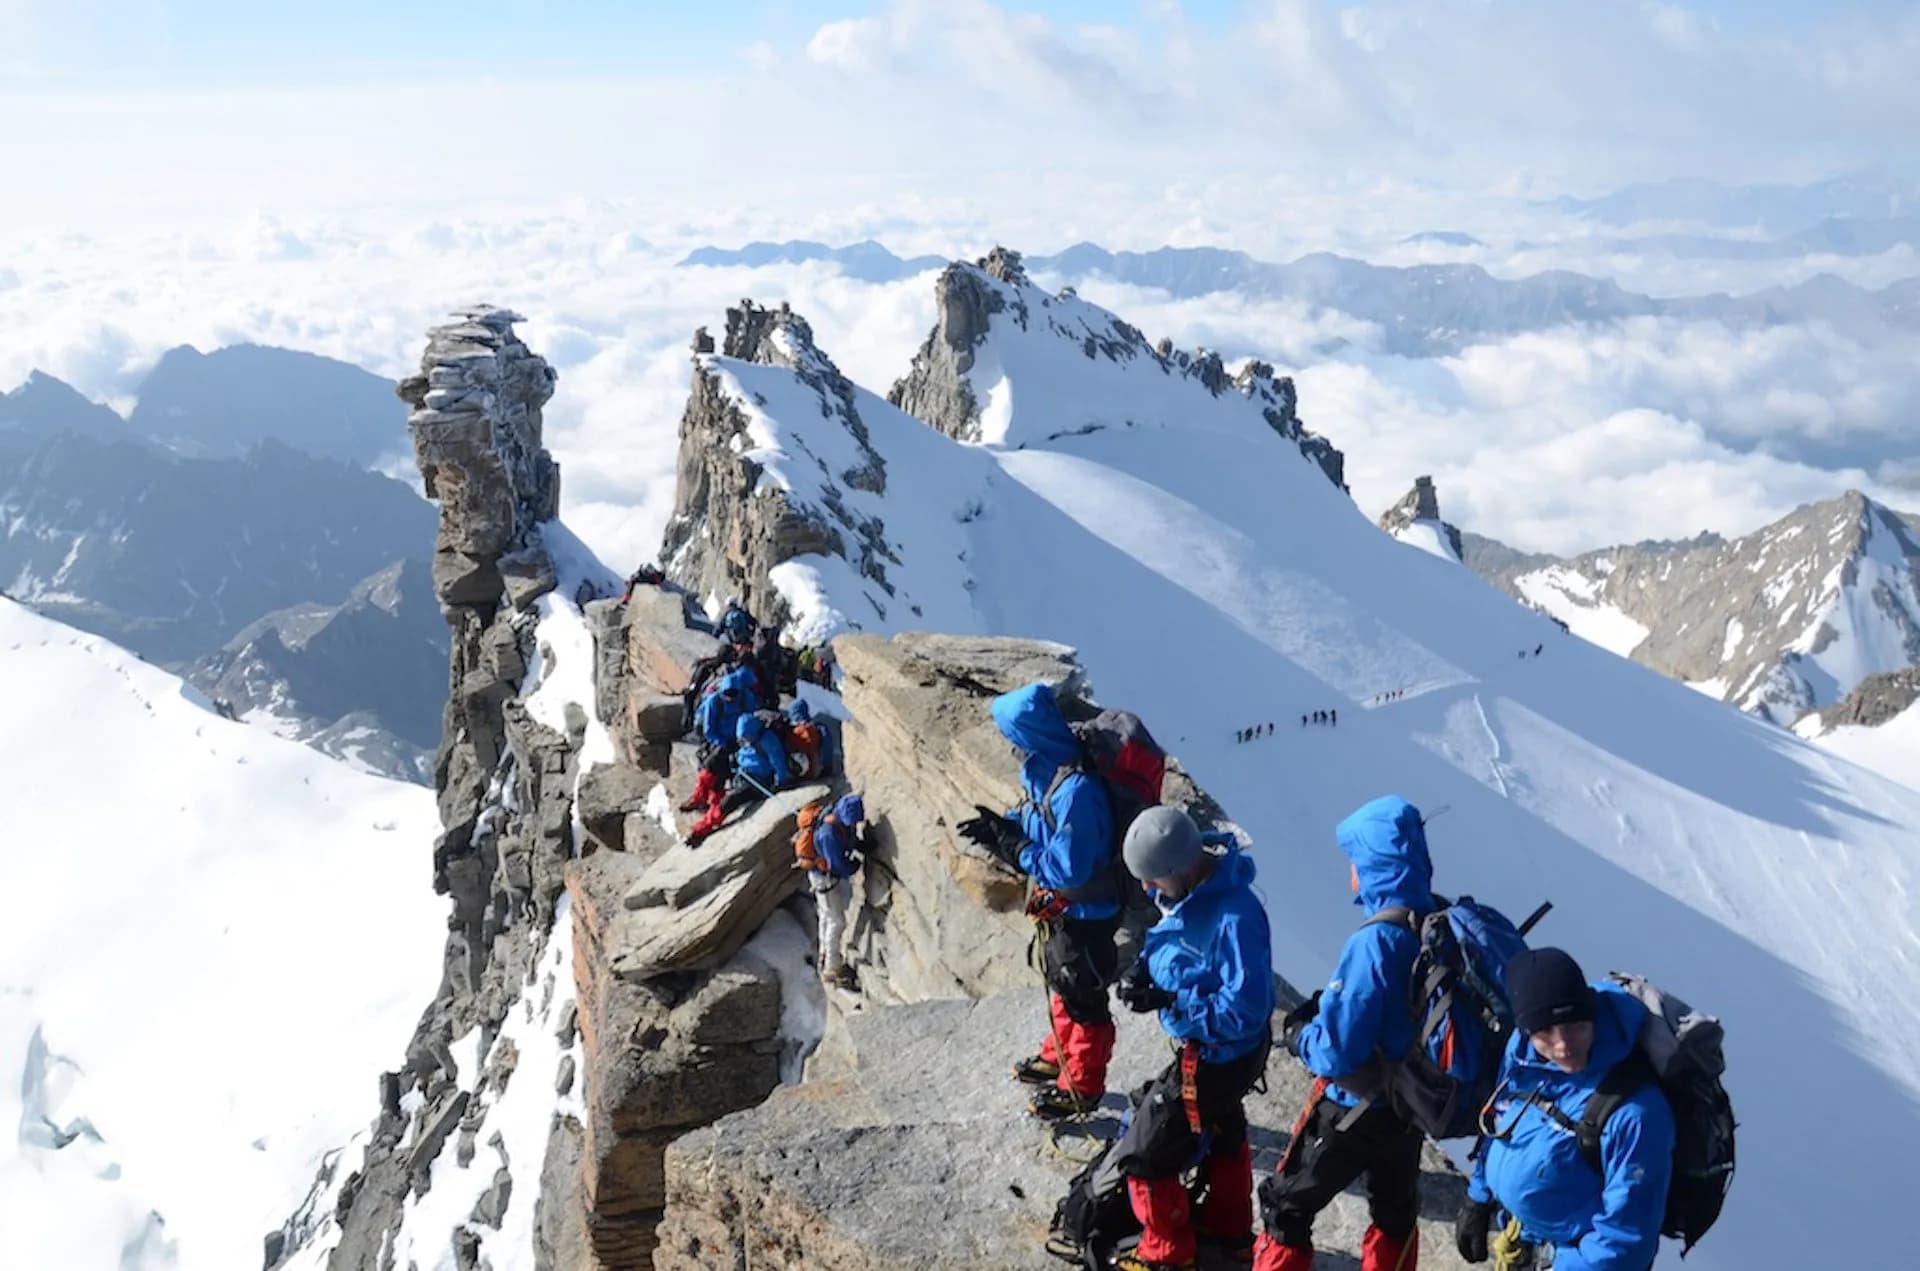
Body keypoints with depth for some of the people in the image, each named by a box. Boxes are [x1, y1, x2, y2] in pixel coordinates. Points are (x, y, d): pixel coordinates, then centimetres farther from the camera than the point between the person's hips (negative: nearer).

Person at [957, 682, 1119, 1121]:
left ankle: (1081, 1087, 28)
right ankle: (1058, 1058, 49)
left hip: (1083, 915, -9)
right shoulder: (1047, 772, -5)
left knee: (1083, 999, 10)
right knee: (1062, 987, 28)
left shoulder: (1076, 791, -35)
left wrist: (1012, 847, -26)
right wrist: (1003, 825, -7)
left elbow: (1067, 869, -34)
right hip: (1061, 909, 9)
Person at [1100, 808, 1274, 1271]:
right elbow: (1171, 938, 9)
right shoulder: (1187, 888, -11)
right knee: (1221, 1130, 30)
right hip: (1212, 1049, 9)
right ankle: (1230, 1229, 54)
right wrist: (1146, 966, -11)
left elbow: (1242, 1012, -34)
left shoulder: (1234, 918, -38)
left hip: (1217, 1056, -9)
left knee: (1146, 1154, 4)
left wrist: (1167, 1001, -31)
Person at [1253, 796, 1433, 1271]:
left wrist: (1300, 1035, -8)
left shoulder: (1374, 942, -30)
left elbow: (1337, 1053, -28)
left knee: (1287, 1206, 12)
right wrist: (1329, 1005, 6)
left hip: (1355, 1108, -7)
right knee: (1396, 1211, 27)